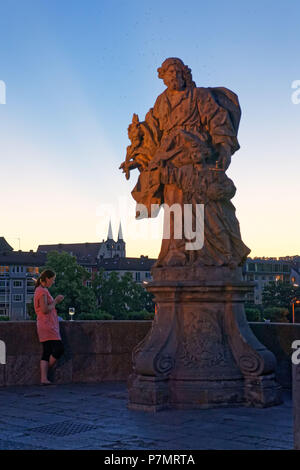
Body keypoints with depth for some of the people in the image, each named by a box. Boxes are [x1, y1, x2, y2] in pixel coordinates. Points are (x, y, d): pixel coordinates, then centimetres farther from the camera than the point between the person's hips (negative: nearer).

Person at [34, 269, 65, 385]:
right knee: (59, 348, -11)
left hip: (49, 325, 10)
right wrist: (55, 301, -7)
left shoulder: (42, 290, 20)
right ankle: (47, 370, 5)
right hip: (47, 325, -10)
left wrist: (56, 301, 14)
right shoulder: (42, 291, -12)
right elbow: (45, 310, -18)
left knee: (47, 352, 4)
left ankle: (44, 378, -1)